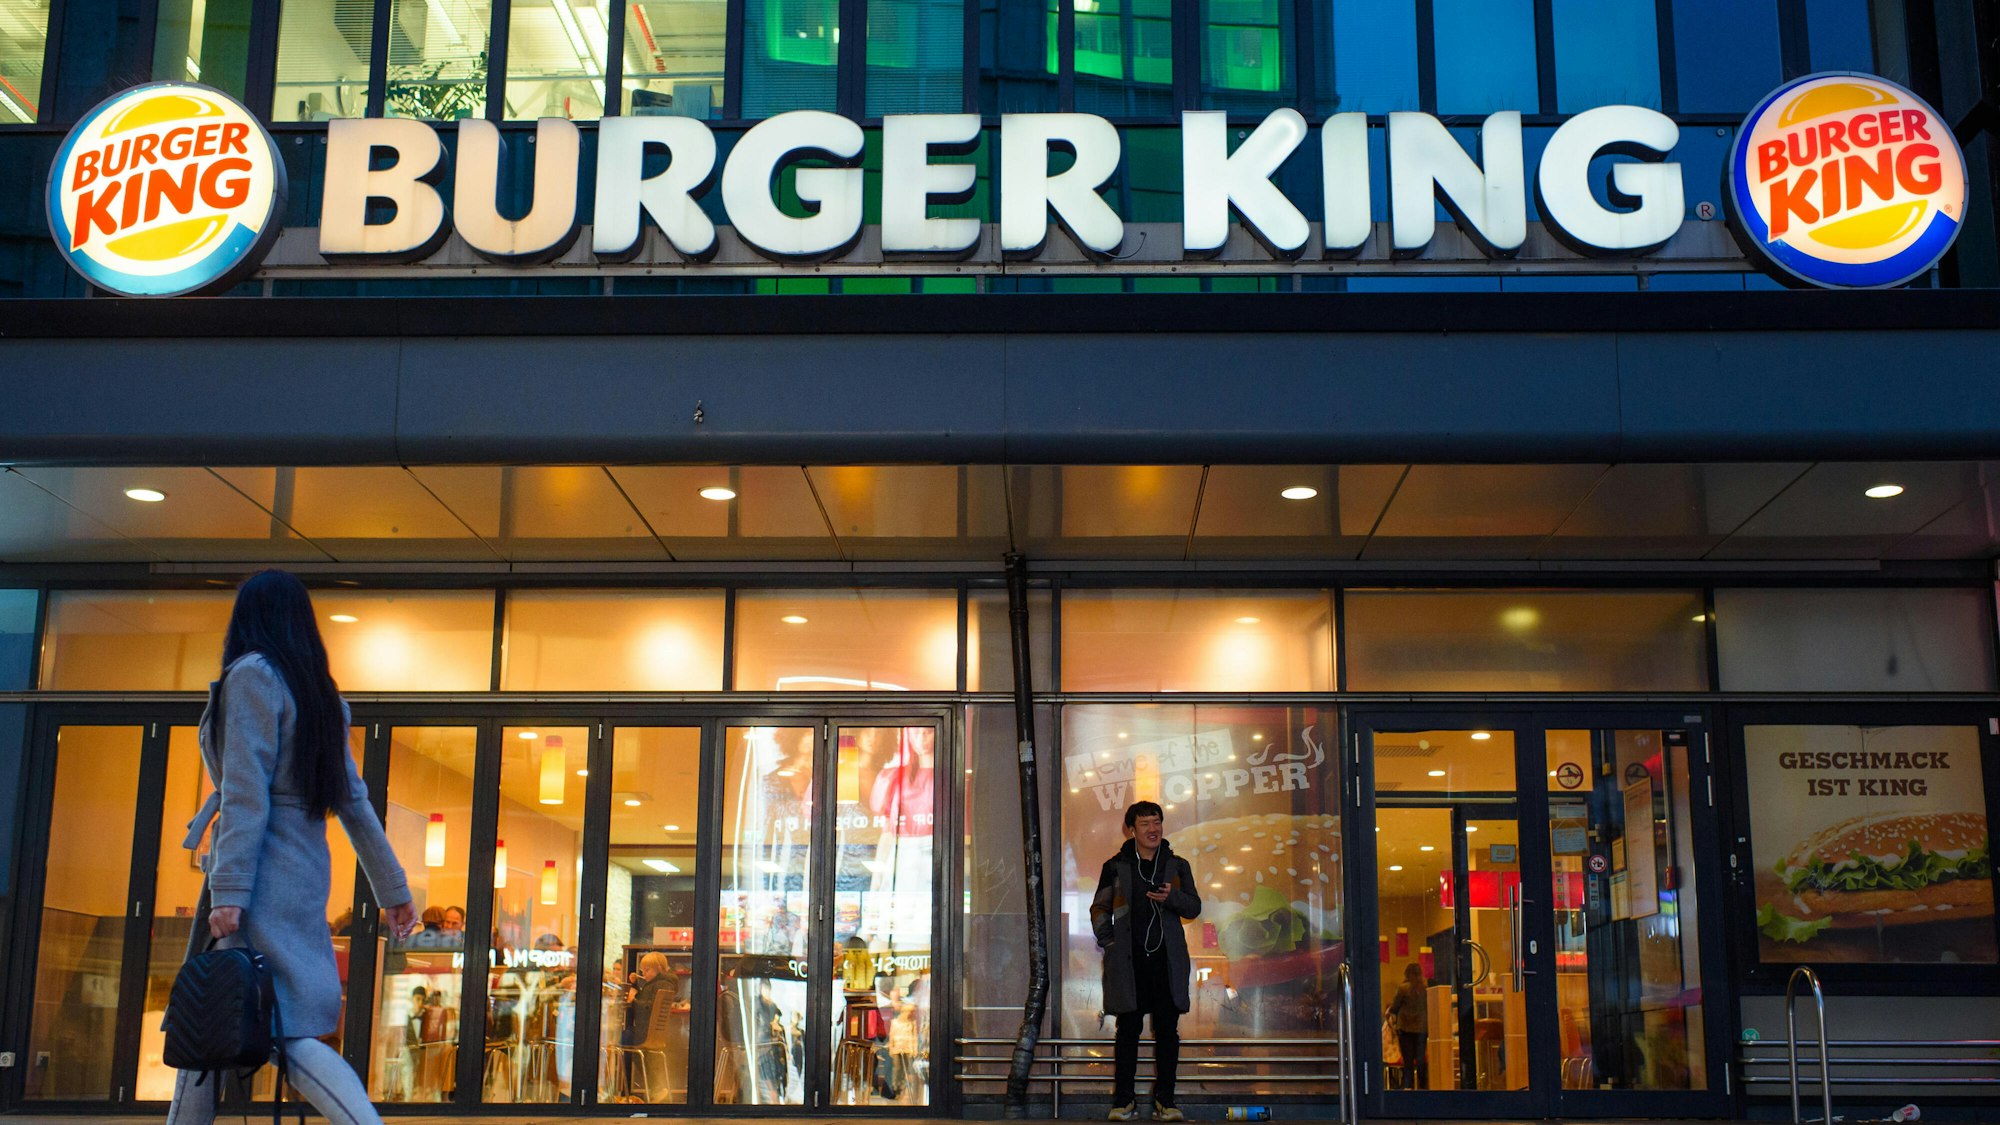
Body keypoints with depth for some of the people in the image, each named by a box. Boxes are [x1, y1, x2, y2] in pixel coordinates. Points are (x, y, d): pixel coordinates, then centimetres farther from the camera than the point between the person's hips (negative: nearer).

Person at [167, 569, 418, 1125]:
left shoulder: (252, 675, -7)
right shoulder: (319, 694, 16)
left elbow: (246, 794, -16)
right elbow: (353, 801, 15)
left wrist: (228, 891, -20)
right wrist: (392, 888, 16)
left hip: (261, 872, -9)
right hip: (304, 869, 9)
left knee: (289, 1034, -13)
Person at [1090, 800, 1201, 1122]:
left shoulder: (1177, 866, 11)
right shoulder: (1116, 867, 7)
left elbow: (1194, 907, 8)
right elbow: (1099, 909, 12)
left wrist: (1172, 897, -11)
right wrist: (1108, 943, 1)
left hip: (1167, 959, 2)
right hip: (1129, 960, -1)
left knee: (1167, 1029, 2)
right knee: (1129, 1029, 0)